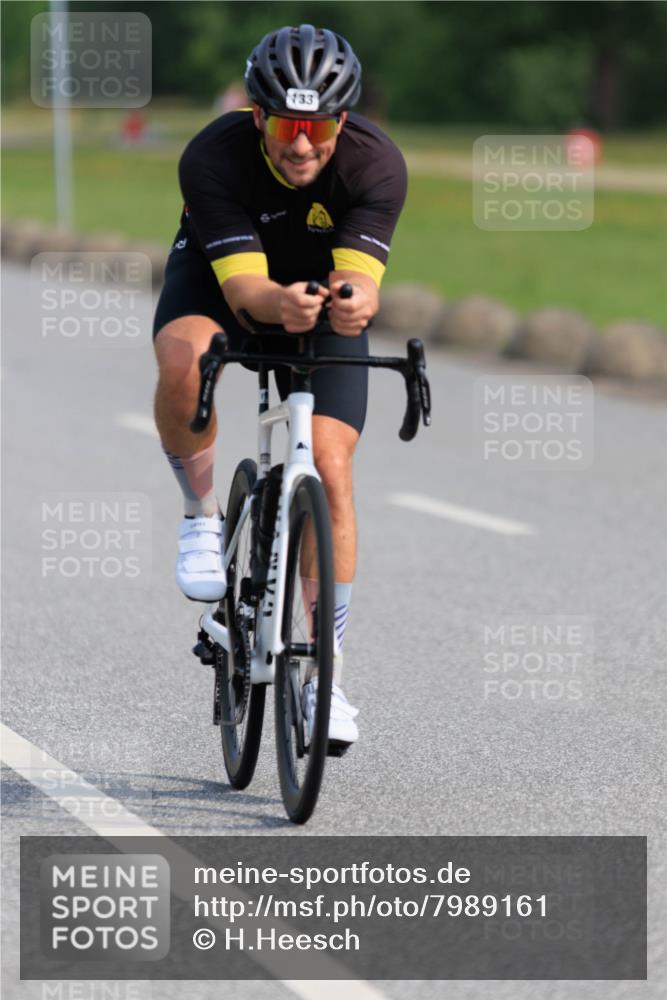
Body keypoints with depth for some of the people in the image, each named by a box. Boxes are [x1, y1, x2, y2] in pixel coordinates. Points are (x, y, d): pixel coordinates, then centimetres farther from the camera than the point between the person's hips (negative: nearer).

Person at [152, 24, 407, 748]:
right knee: (182, 362, -37)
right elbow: (242, 286, -38)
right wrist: (279, 302, -60)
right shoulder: (211, 158, -32)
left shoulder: (376, 164, -30)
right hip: (219, 271, -1)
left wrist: (353, 302, -61)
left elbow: (359, 278, -36)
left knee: (329, 474, -13)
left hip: (324, 287, 1)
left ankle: (326, 678, -3)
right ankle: (203, 517, -9)